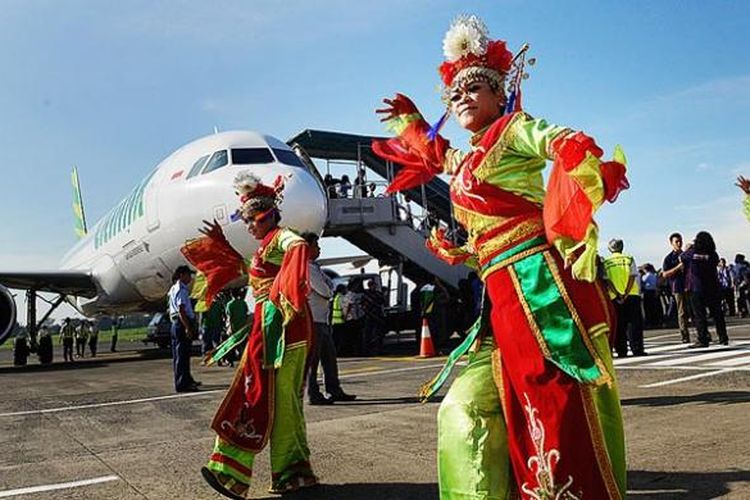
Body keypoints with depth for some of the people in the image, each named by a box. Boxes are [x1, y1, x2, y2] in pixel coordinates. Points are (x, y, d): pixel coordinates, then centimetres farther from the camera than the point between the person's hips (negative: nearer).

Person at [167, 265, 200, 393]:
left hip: (176, 325, 11)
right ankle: (182, 384, -6)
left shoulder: (174, 289, 19)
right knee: (182, 355, -8)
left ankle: (187, 380, 29)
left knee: (179, 355, 17)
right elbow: (181, 311, -22)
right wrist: (188, 328, -25)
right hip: (182, 325, -11)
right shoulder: (182, 290, -13)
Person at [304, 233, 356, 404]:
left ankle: (334, 391, 20)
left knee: (329, 355, 13)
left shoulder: (315, 267, 18)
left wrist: (327, 291, -2)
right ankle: (313, 394, 3)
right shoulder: (307, 268, -14)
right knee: (313, 357, -3)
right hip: (313, 319, -10)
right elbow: (325, 292, -16)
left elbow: (330, 285, 17)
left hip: (323, 318, 10)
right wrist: (329, 292, 5)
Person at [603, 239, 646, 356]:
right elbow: (633, 277, -6)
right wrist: (626, 293, -10)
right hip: (632, 295, -1)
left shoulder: (605, 262, 7)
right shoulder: (629, 259, 4)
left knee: (619, 325, 5)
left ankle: (621, 350, 5)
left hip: (615, 298, 1)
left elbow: (607, 281, -3)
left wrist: (617, 294, -8)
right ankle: (637, 349, 0)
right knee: (634, 323, 4)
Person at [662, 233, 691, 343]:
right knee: (682, 313, -3)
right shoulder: (669, 258, 2)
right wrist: (678, 267, -15)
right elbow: (665, 274, -7)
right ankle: (685, 337, 1)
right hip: (678, 288, -4)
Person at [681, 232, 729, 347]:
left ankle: (703, 340, 0)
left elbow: (681, 258, 6)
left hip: (697, 289, -2)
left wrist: (688, 248, 23)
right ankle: (723, 338, 18)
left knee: (699, 315, 2)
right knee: (717, 314, 12)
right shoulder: (713, 254, -4)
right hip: (713, 289, 3)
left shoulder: (692, 252, -10)